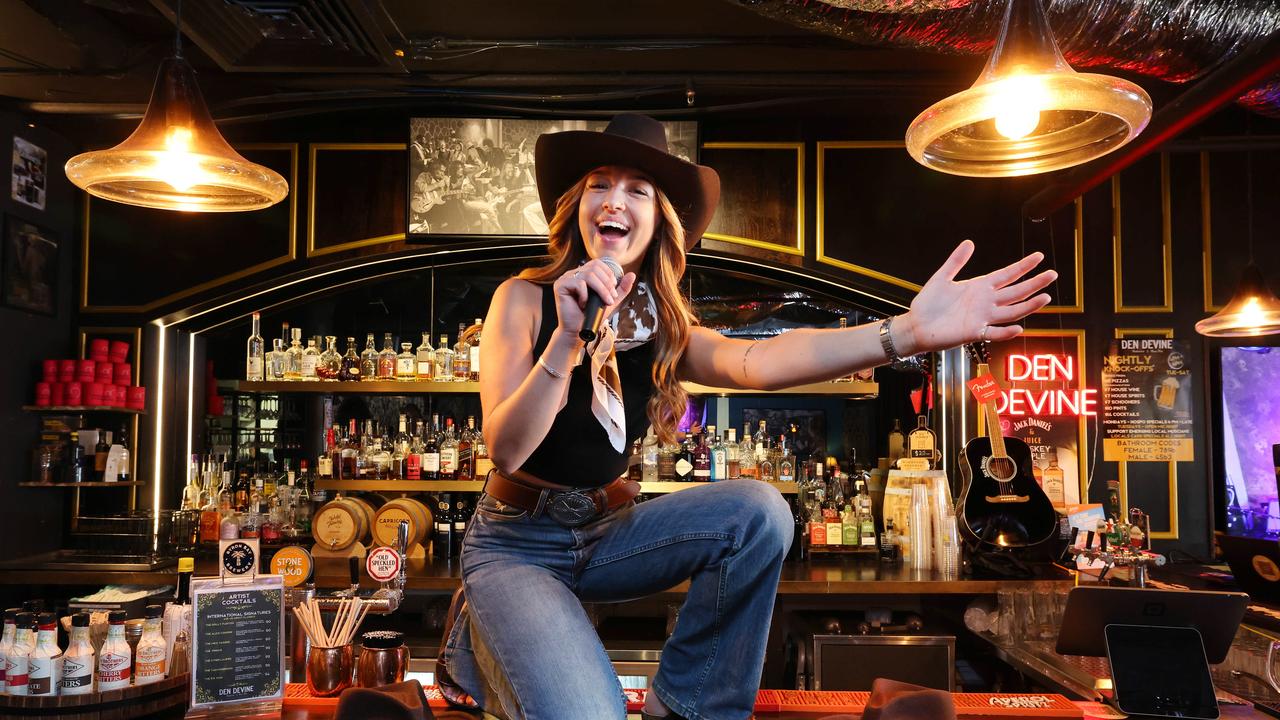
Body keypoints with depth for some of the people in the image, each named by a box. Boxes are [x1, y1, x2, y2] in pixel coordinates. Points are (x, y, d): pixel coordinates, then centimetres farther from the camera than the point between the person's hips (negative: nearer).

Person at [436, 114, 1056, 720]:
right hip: (515, 545, -4)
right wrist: (567, 337, -37)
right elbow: (505, 449, -22)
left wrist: (908, 332, -41)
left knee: (757, 511, -20)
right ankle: (480, 642, 4)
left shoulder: (664, 329, -3)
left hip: (606, 533, 5)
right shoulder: (524, 299, -13)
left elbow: (756, 361, -25)